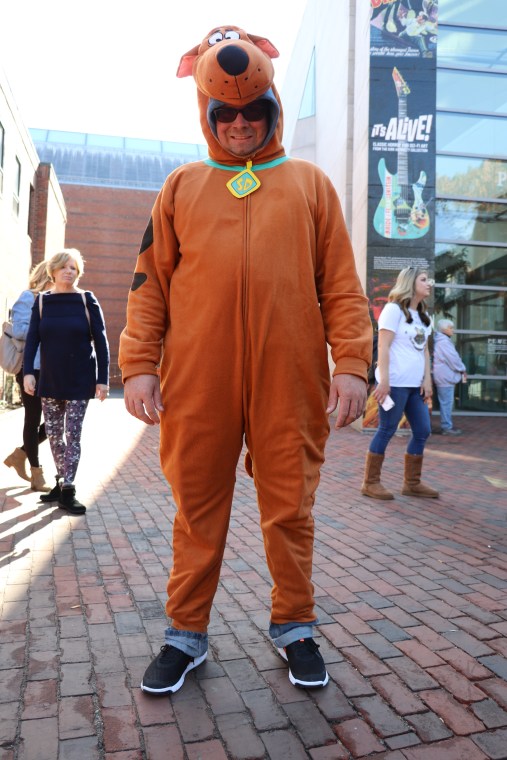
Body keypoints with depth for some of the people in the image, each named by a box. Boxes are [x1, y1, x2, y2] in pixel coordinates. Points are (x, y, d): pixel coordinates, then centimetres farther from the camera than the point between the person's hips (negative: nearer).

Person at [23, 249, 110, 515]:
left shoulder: (87, 300, -3)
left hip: (80, 380, -3)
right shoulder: (42, 300, 4)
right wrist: (28, 372, -13)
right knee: (53, 433, 8)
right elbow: (32, 338, 0)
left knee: (72, 434, -4)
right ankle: (61, 483, 23)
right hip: (50, 380, 3)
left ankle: (67, 491, 1)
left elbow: (100, 341, -4)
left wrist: (103, 379, -9)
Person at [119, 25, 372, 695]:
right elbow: (150, 282, 9)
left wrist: (351, 364, -4)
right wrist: (139, 365, -1)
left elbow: (341, 284, 7)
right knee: (198, 507, 8)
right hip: (196, 381, 1)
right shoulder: (182, 186, 15)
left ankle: (294, 627, 27)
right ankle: (186, 635, 25)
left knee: (289, 507, 7)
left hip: (289, 379, 0)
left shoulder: (310, 183, 13)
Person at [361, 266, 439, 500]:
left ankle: (412, 483, 19)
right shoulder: (394, 309, -4)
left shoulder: (424, 315, 19)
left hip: (415, 384, 8)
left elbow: (425, 350, 18)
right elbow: (383, 347, -12)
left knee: (422, 431, 7)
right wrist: (384, 380, -19)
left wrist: (427, 380, 8)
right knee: (386, 430, -4)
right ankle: (370, 483, 7)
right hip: (395, 382, -8)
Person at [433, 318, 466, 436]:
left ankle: (446, 425, 20)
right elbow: (453, 359, -17)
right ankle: (447, 427, -1)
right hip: (445, 377, -11)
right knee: (447, 403, -6)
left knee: (446, 403, 14)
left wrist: (460, 369, 12)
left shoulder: (442, 341, 18)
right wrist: (463, 369, -3)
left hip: (444, 376, 11)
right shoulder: (444, 342, -16)